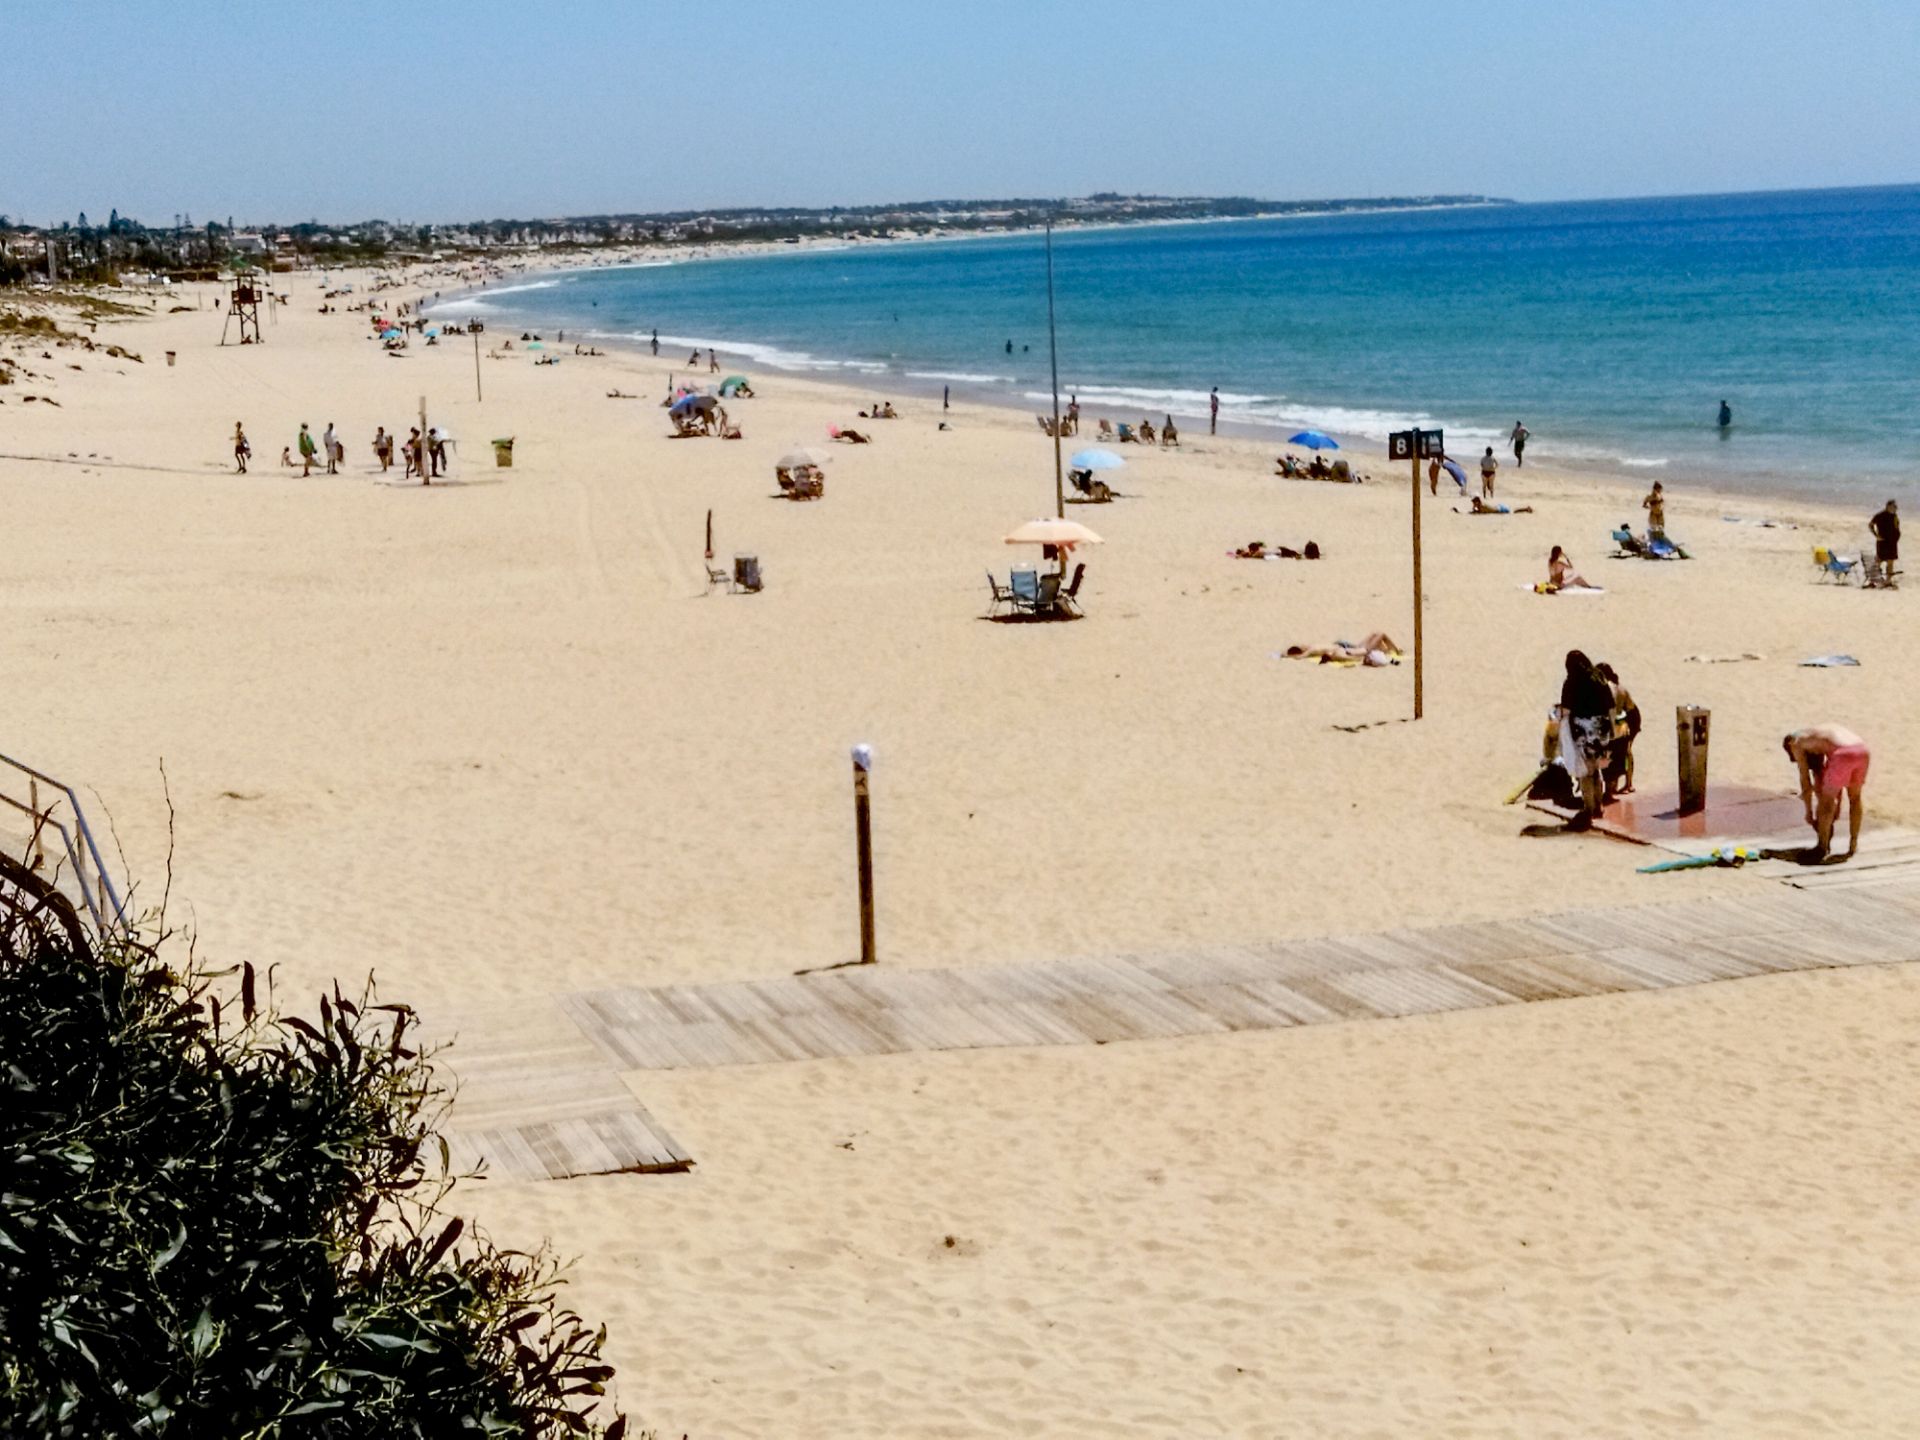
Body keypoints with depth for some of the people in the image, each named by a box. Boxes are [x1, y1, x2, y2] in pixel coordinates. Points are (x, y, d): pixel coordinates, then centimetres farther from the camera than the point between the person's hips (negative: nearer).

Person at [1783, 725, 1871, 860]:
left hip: (1844, 755, -7)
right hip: (1862, 751, 7)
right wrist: (1837, 805, 46)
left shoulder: (1796, 743, 19)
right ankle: (1853, 845, 34)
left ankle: (1822, 848, 21)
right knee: (1854, 798, 26)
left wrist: (1809, 811, 28)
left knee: (1826, 802, 12)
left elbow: (1805, 780, 20)